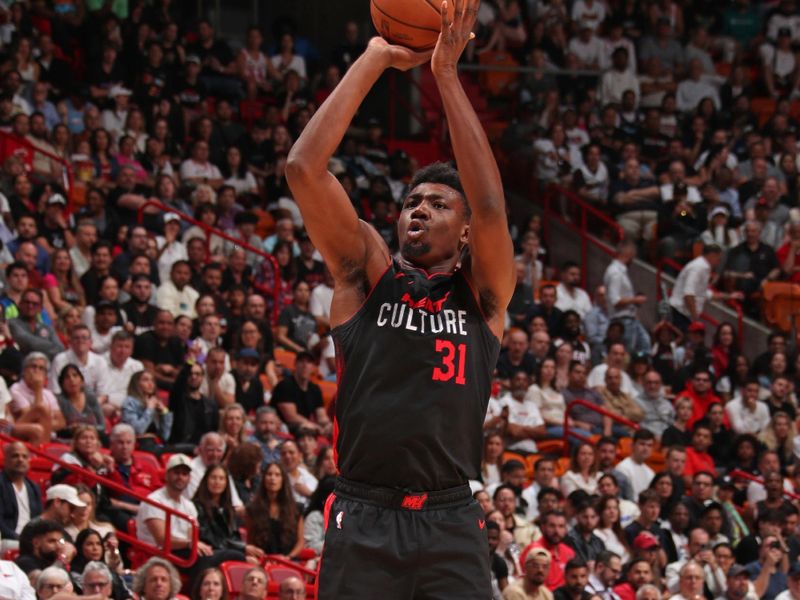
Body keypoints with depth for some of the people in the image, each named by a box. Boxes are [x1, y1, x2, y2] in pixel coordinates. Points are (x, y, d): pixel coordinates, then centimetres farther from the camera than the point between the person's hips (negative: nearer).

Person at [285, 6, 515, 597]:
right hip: (361, 521, 0)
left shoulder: (483, 293, 10)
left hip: (450, 527, 0)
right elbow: (303, 168, 0)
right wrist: (375, 60, -1)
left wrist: (446, 73, -8)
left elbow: (490, 205, -9)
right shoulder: (366, 273, 11)